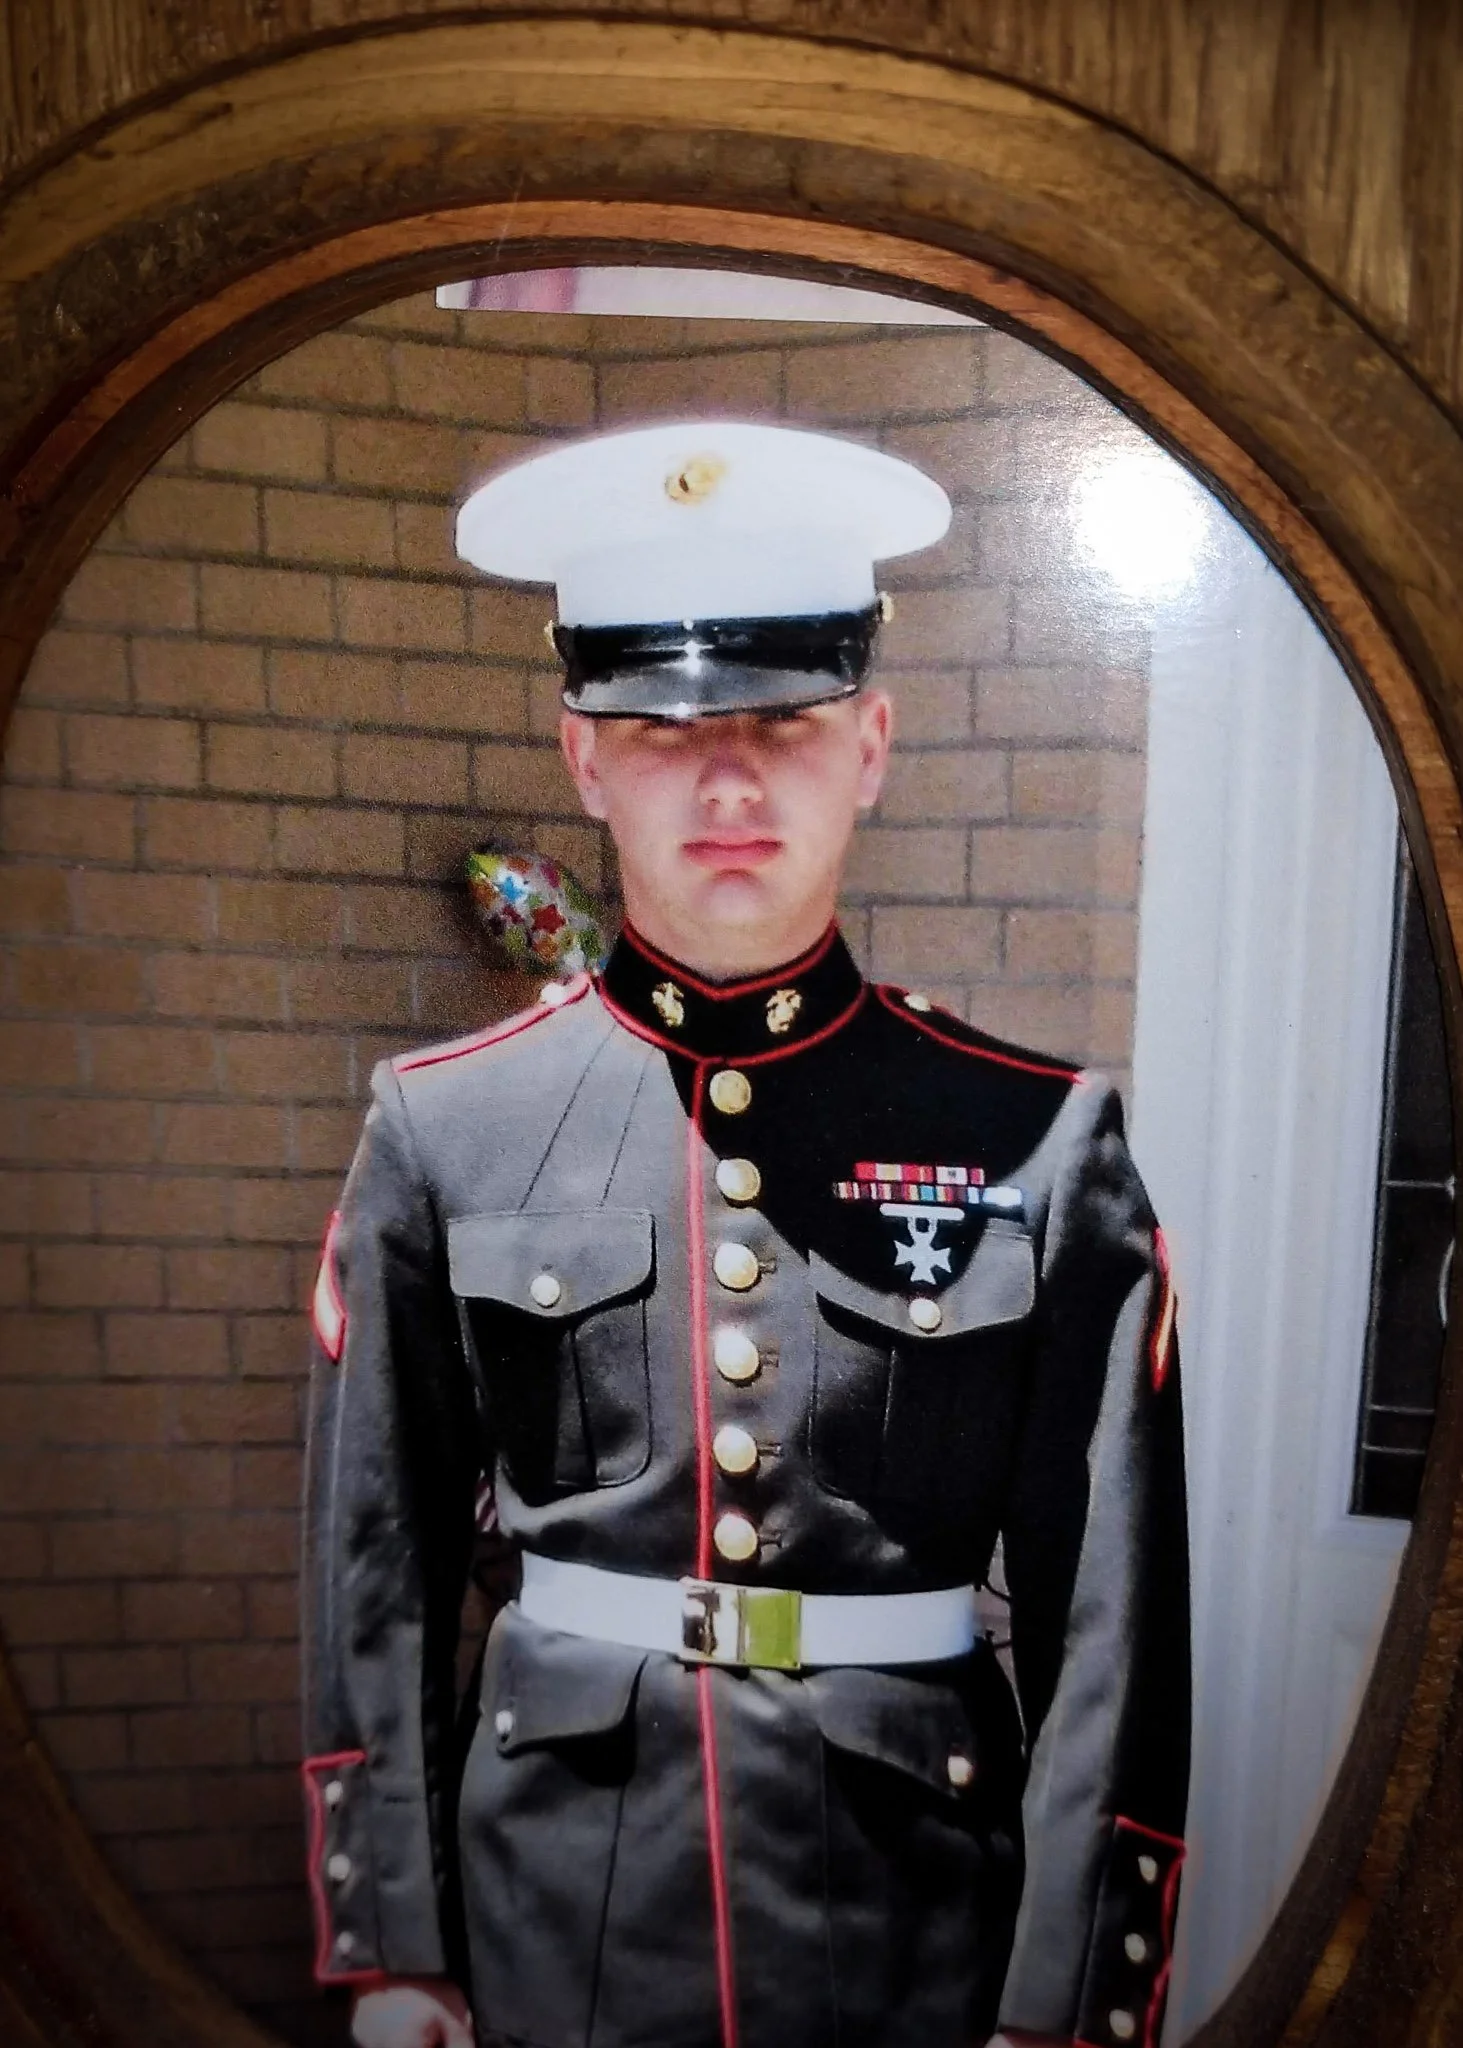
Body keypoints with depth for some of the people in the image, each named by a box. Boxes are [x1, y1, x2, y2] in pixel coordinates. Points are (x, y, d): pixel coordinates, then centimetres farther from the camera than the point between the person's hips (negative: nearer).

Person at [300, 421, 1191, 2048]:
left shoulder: (1040, 1139, -12)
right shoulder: (445, 1127, -10)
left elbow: (1108, 1612, -8)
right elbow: (376, 1570, -3)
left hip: (923, 1914, 0)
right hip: (553, 1914, 1)